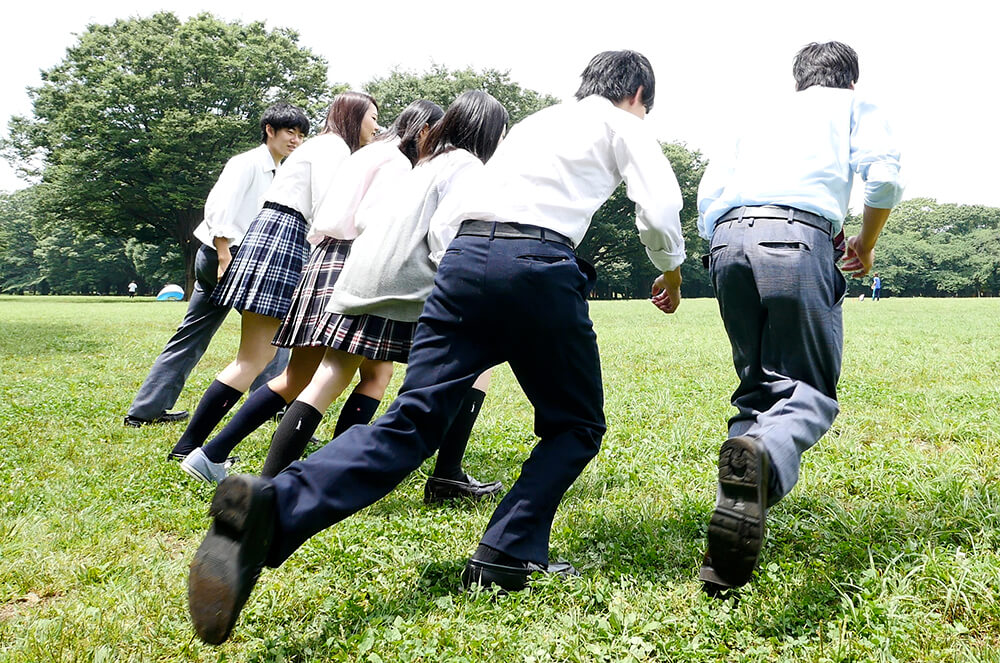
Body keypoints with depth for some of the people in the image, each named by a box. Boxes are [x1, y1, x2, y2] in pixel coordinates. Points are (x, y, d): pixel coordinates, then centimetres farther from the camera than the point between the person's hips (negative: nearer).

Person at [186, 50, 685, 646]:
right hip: (539, 262, -5)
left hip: (462, 255, 5)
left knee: (411, 421, -4)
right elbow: (660, 207, 3)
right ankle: (508, 556, 0)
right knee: (576, 425, 15)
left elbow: (445, 220, 26)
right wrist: (672, 271, 21)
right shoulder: (623, 125, 19)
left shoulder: (532, 123, 34)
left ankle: (273, 508, -25)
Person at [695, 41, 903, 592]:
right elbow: (883, 177, 5)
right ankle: (761, 458, -36)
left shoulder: (764, 113, 34)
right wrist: (865, 246, 19)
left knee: (759, 389, 12)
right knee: (811, 389, 0)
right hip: (797, 237, -4)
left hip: (727, 239, 4)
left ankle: (727, 544, -3)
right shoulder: (856, 106, 24)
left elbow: (708, 192, 25)